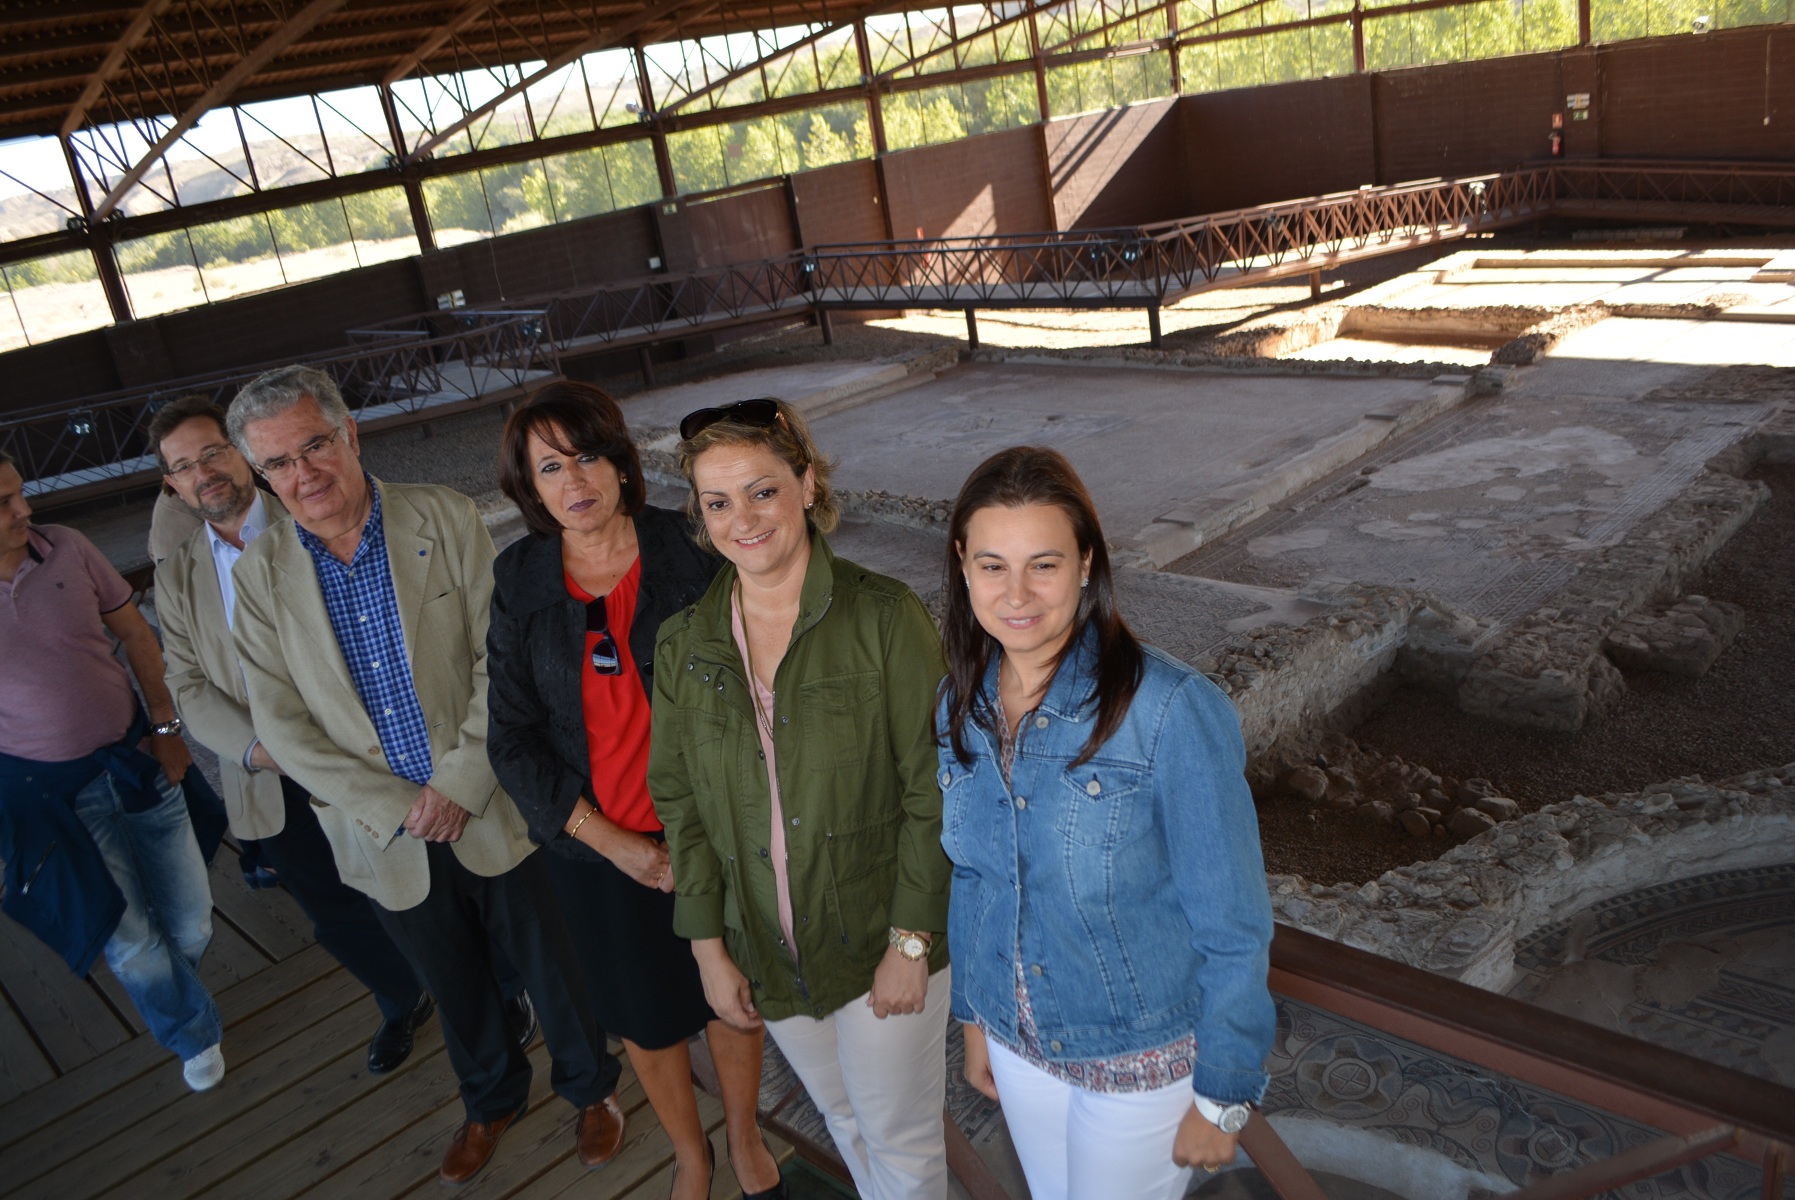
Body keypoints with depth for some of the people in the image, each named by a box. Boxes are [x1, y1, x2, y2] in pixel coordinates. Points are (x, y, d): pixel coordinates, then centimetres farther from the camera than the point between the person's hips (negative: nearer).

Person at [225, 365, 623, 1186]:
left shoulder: (446, 520, -10)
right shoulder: (261, 573, -4)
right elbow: (282, 725, -5)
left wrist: (459, 785, -17)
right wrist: (396, 807, -12)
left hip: (490, 809, -2)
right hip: (385, 833, 2)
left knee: (550, 966, 14)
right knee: (455, 988, 22)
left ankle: (590, 1087, 42)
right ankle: (491, 1101, 49)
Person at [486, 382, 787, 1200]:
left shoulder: (688, 555, -12)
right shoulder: (520, 583, -7)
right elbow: (513, 740, -5)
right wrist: (614, 844, -12)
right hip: (598, 849, 1)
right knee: (644, 1021, 17)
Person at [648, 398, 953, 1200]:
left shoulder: (885, 616, -17)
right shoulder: (684, 643, -4)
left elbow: (931, 792, -15)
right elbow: (680, 804, 2)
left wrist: (910, 944, -15)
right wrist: (709, 949, 1)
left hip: (883, 943, -4)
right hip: (766, 953, 4)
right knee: (843, 1117, 25)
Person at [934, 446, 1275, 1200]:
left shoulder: (1172, 713, -27)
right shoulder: (962, 704, -9)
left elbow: (1233, 928, -18)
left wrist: (1221, 1099, -11)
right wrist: (973, 1017, 12)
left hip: (1145, 1058, -5)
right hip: (1017, 1040, 5)